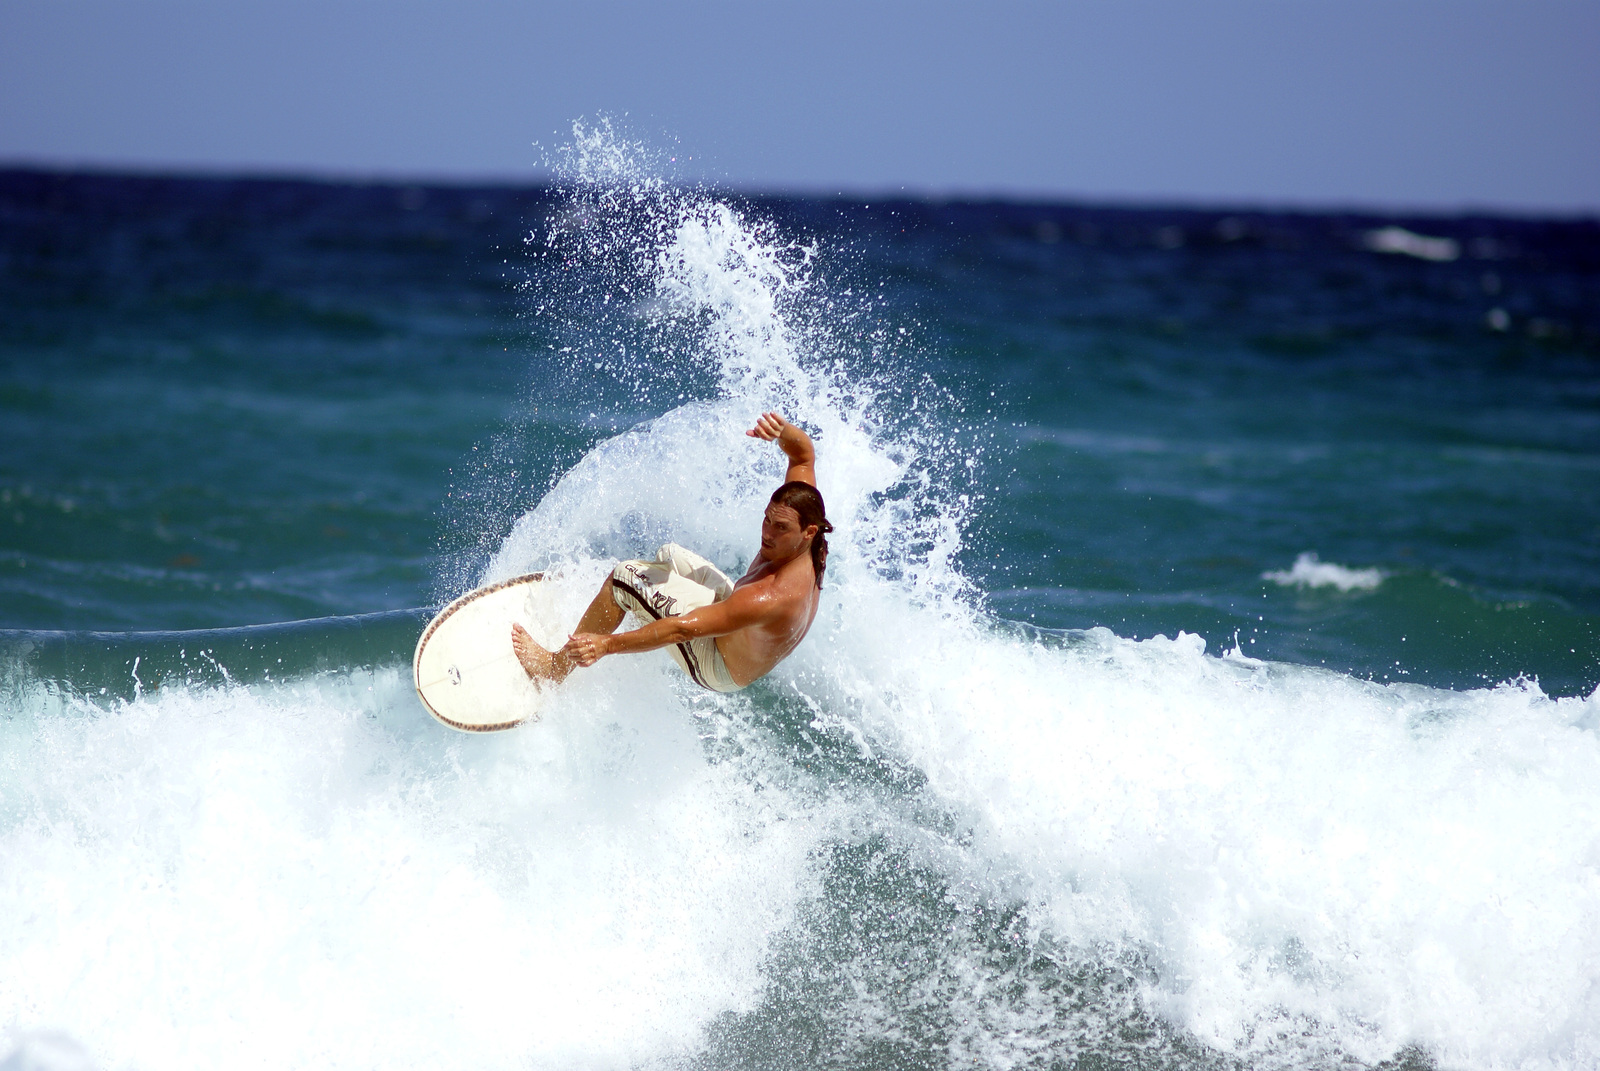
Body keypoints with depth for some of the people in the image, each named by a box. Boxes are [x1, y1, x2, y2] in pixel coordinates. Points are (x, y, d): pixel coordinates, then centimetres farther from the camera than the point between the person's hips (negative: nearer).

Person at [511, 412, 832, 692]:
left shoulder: (776, 598, -42)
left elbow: (684, 629, -41)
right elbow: (804, 453, -5)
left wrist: (607, 644, -40)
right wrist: (782, 431, -28)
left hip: (720, 669, -9)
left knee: (626, 577, -14)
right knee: (669, 556, 24)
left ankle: (556, 666, 0)